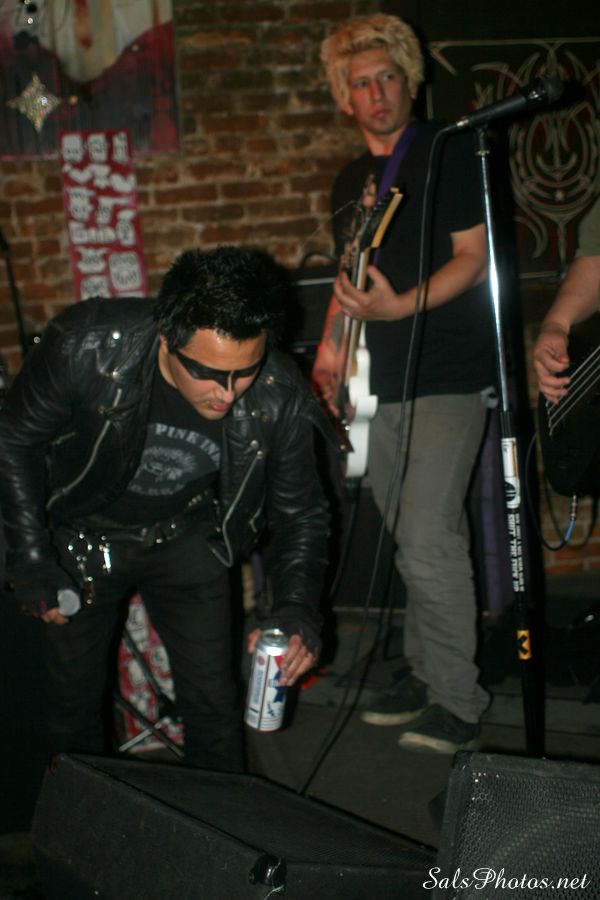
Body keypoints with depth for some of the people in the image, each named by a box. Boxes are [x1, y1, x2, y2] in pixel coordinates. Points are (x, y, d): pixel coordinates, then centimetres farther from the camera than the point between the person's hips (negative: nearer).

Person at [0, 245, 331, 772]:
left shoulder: (280, 400, -27)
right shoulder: (85, 347, -33)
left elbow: (301, 515, -10)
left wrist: (297, 611, -27)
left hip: (186, 540, 1)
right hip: (83, 536, 0)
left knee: (212, 703, 3)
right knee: (74, 699, 12)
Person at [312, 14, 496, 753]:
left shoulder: (446, 151, -3)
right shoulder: (350, 181, 17)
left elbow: (473, 256, -10)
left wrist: (400, 307, -23)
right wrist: (329, 347, 10)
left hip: (448, 378, -7)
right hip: (381, 384, 7)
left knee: (427, 539, -14)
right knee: (415, 542, 12)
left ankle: (459, 702, -3)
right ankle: (424, 674, 23)